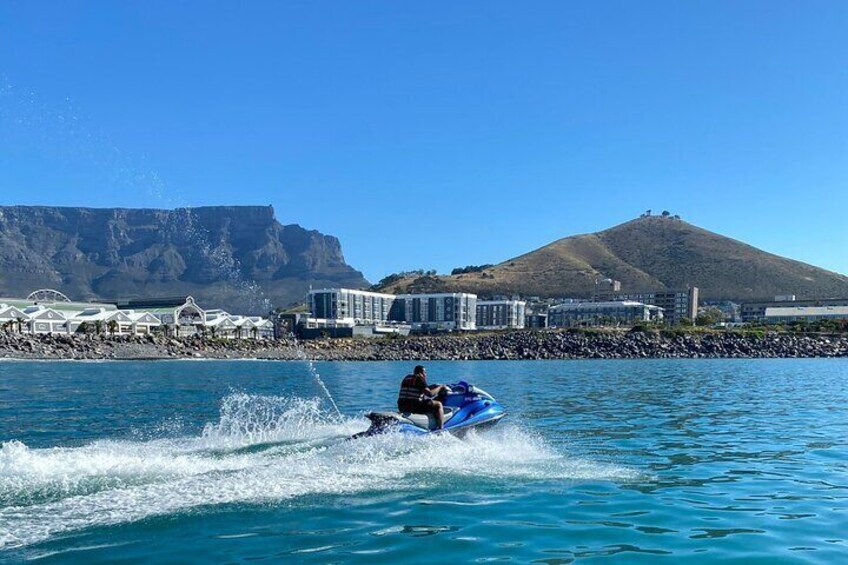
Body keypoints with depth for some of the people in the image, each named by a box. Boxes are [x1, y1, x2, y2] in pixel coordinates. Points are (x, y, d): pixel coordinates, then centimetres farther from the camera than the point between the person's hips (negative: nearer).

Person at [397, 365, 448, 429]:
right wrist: (440, 387, 1)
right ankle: (440, 429, -11)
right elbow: (430, 394, -14)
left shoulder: (406, 378, 19)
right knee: (438, 405, -1)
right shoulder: (419, 379, -5)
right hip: (414, 406, -9)